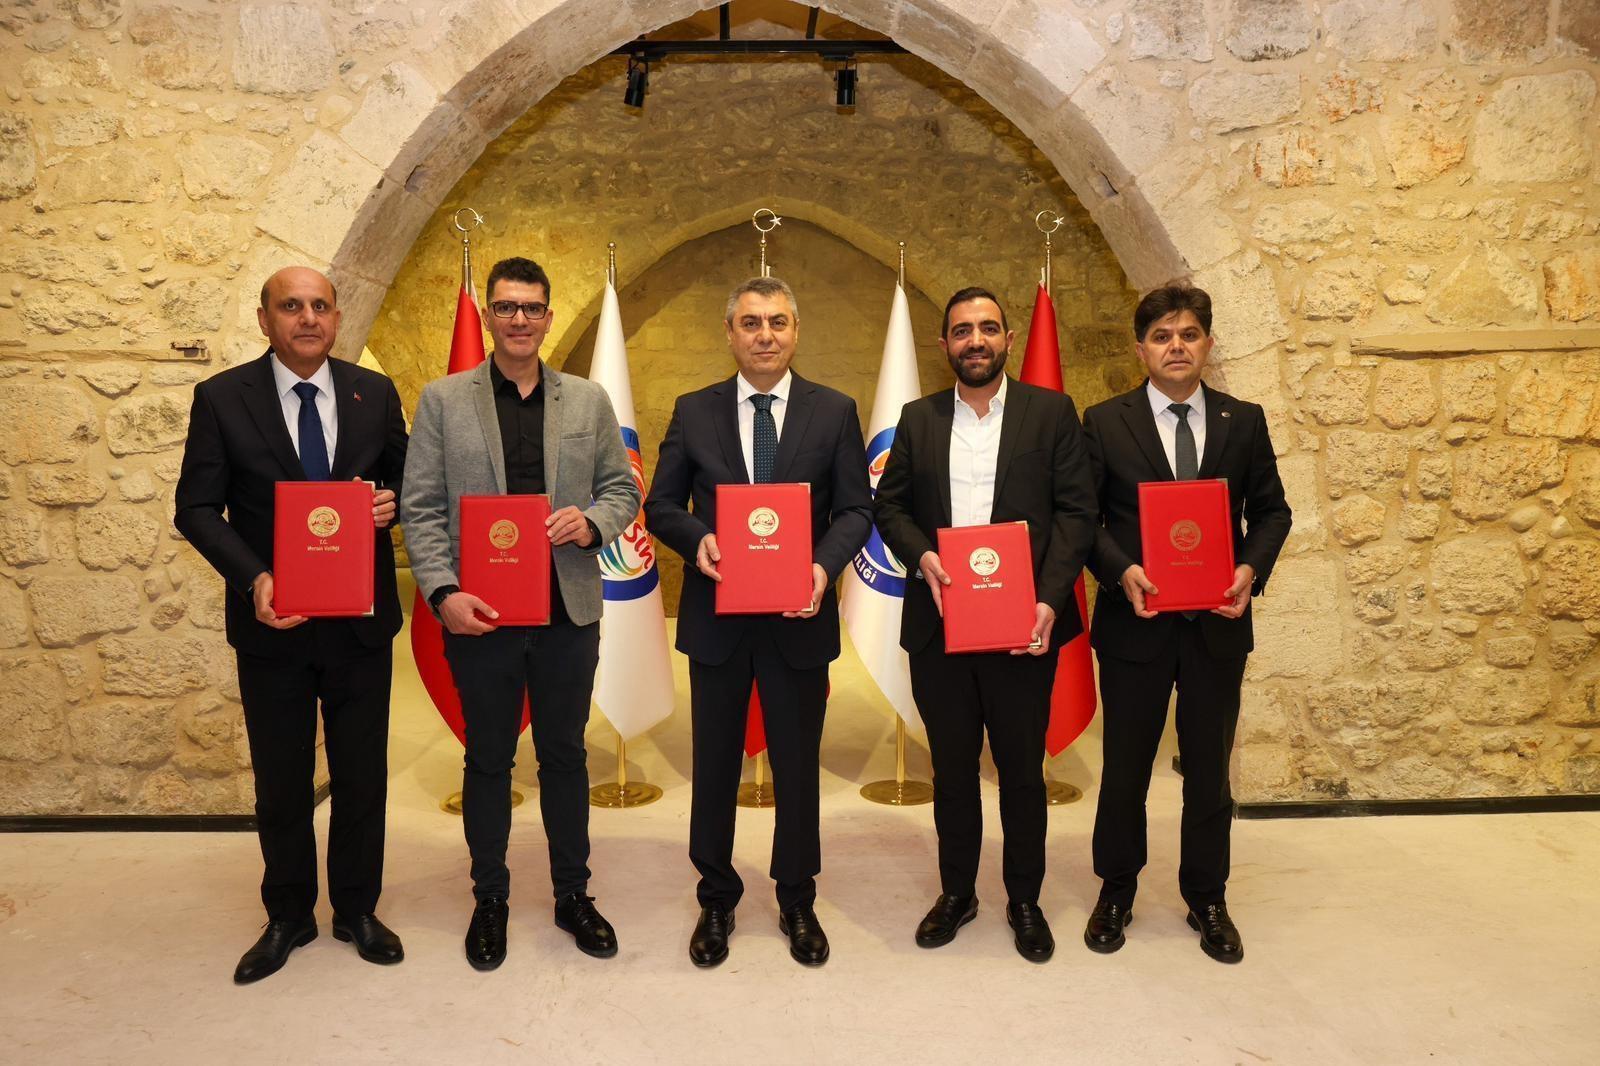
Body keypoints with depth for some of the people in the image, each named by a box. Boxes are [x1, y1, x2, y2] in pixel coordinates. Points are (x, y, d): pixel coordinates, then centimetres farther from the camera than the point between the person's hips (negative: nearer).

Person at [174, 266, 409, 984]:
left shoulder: (375, 394, 2)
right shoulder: (222, 398, -4)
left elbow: (405, 479, 11)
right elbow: (197, 507, -4)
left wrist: (393, 502, -14)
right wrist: (253, 579, -19)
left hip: (360, 622, 1)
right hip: (273, 623, -1)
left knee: (361, 776, 12)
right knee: (281, 784, 13)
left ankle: (356, 910, 31)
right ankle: (288, 918, 32)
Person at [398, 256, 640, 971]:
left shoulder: (589, 401, 7)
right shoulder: (442, 400, 2)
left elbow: (623, 489, 10)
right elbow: (421, 509, -1)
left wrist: (593, 523, -12)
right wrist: (443, 594, -13)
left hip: (569, 612, 2)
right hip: (479, 615, -1)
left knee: (565, 754, 13)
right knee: (488, 759, 11)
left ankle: (573, 894, 28)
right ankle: (490, 900, 28)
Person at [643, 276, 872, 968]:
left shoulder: (834, 412, 2)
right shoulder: (694, 412, 3)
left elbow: (856, 508, 0)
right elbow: (661, 504, 4)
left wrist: (826, 564, -18)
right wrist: (696, 540, -17)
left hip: (799, 617, 0)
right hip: (717, 617, 1)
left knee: (797, 764, 12)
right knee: (714, 764, 12)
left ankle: (797, 902, 31)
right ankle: (716, 900, 31)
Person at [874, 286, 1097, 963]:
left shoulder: (1051, 412, 2)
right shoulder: (918, 419, 9)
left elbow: (1076, 509, -3)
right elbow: (889, 505, 9)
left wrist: (1049, 599, -14)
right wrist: (922, 555, -11)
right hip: (938, 626, 2)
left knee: (1022, 769, 9)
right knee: (951, 767, 14)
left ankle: (1025, 901, 28)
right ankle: (956, 893, 31)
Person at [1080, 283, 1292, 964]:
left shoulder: (1244, 421, 5)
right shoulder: (1105, 423, -1)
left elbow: (1271, 510, 8)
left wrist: (1253, 568, -11)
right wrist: (1121, 571, -18)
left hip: (1218, 623, 2)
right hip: (1135, 621, -1)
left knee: (1209, 768, 13)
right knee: (1125, 766, 11)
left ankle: (1207, 899, 31)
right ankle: (1116, 891, 30)